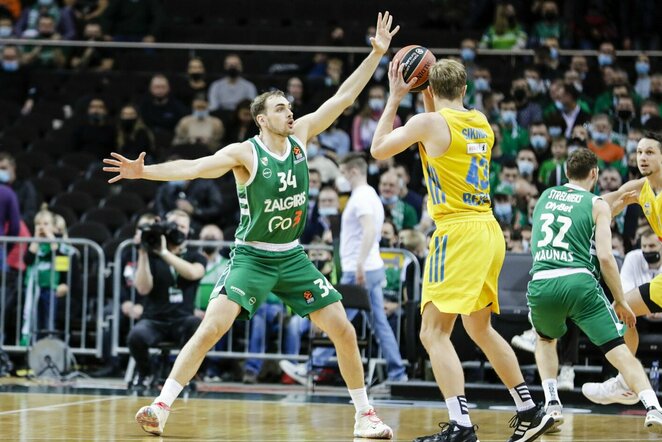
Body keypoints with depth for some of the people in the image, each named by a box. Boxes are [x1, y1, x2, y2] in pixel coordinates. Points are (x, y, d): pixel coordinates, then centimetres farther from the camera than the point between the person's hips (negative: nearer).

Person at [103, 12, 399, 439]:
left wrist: (376, 54, 0)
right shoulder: (245, 153, -14)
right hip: (251, 257, -5)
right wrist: (146, 172, -43)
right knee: (212, 328, -20)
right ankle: (162, 405, -15)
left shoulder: (300, 135, 0)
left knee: (344, 330, 1)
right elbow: (195, 167, -28)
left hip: (292, 257, 5)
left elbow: (344, 97, 3)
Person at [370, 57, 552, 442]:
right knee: (480, 328, 22)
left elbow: (379, 149, 5)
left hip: (459, 233, -8)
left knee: (434, 332, -9)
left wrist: (395, 98, 12)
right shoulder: (481, 122, 12)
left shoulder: (428, 122, -8)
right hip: (490, 231, 8)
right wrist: (428, 101, 29)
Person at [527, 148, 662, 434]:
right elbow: (605, 257, -3)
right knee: (619, 351, -2)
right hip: (579, 282, -3)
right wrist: (620, 302, 4)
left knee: (546, 340, 32)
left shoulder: (545, 196, 22)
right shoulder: (598, 205, 8)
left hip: (541, 284, 3)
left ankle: (551, 405, 16)